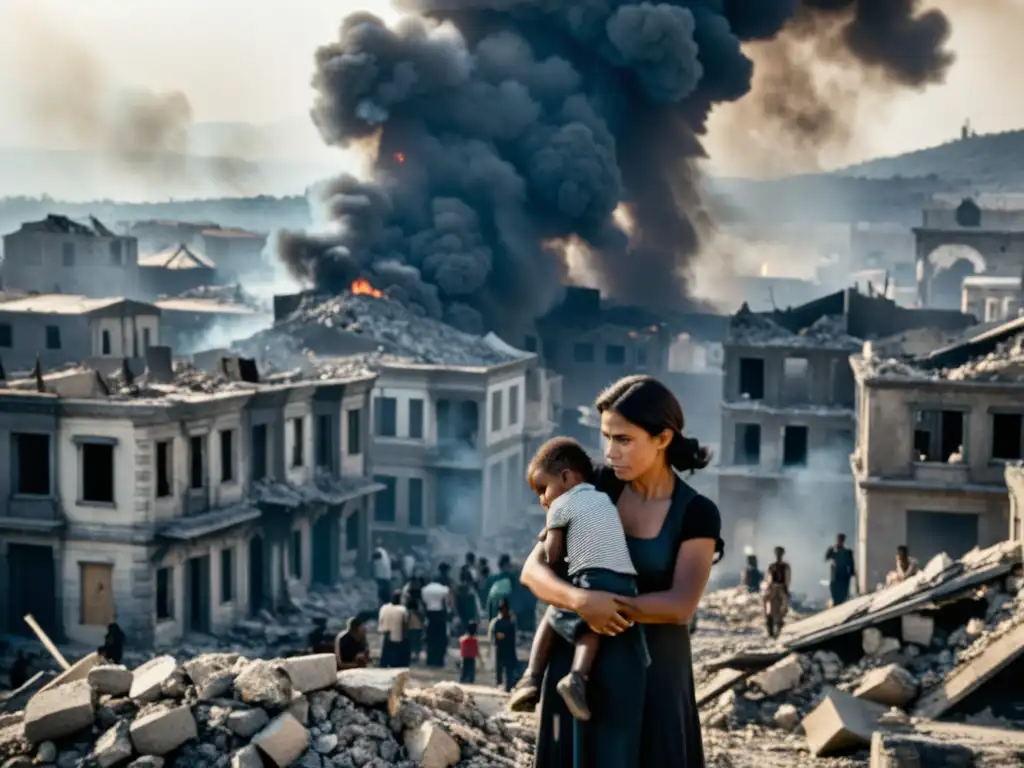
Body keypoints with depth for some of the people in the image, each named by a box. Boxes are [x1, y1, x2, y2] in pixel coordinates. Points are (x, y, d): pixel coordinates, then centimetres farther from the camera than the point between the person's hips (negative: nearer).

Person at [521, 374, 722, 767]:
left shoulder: (697, 514, -6)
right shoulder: (595, 489, 0)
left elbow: (680, 606, -18)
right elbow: (533, 571, -7)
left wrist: (607, 604, -20)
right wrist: (582, 600, -26)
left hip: (652, 676, -2)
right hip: (581, 666, 2)